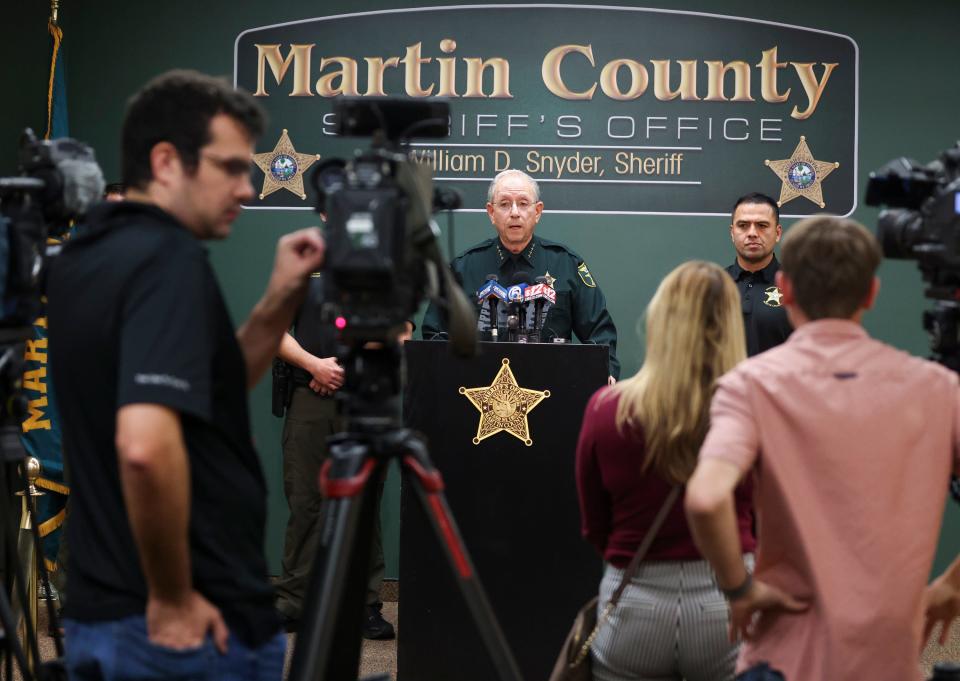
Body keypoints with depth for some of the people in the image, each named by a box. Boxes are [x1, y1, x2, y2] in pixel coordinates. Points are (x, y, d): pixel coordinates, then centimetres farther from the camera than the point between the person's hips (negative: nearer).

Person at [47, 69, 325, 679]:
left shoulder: (82, 260, 10)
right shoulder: (170, 259, -18)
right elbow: (146, 446, -32)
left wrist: (282, 299, 9)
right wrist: (172, 599, -20)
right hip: (199, 630, -8)